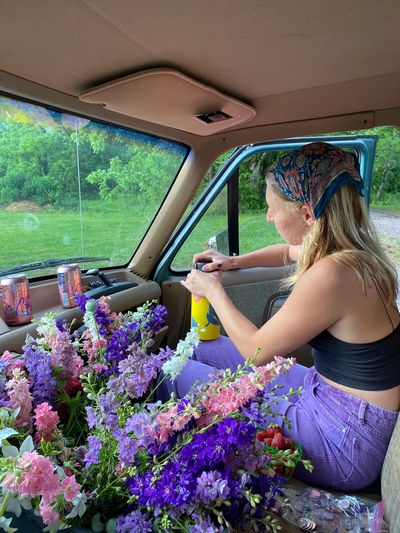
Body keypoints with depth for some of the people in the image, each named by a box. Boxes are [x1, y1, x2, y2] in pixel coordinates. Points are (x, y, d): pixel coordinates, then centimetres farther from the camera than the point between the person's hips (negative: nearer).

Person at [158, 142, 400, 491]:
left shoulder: (332, 274, -31)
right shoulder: (351, 250, -2)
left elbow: (257, 351, -19)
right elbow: (289, 252, 21)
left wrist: (213, 291, -6)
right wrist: (234, 262, 11)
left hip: (346, 443, -8)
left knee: (179, 375, -4)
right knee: (202, 350, 10)